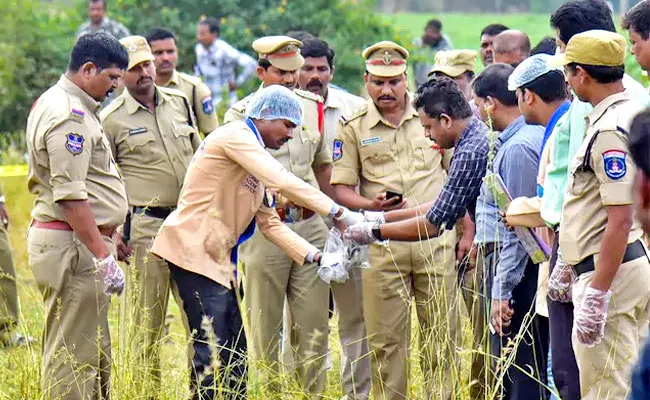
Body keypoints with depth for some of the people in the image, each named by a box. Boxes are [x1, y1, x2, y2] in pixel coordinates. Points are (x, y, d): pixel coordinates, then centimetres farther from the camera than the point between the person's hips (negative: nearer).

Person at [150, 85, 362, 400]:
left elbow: (270, 222, 18)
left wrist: (315, 256, 7)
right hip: (195, 251, -10)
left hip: (218, 257, 10)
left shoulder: (255, 158, 21)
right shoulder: (235, 135, -9)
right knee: (213, 351, -13)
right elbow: (284, 183, -20)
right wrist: (339, 213, -18)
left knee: (234, 352, 9)